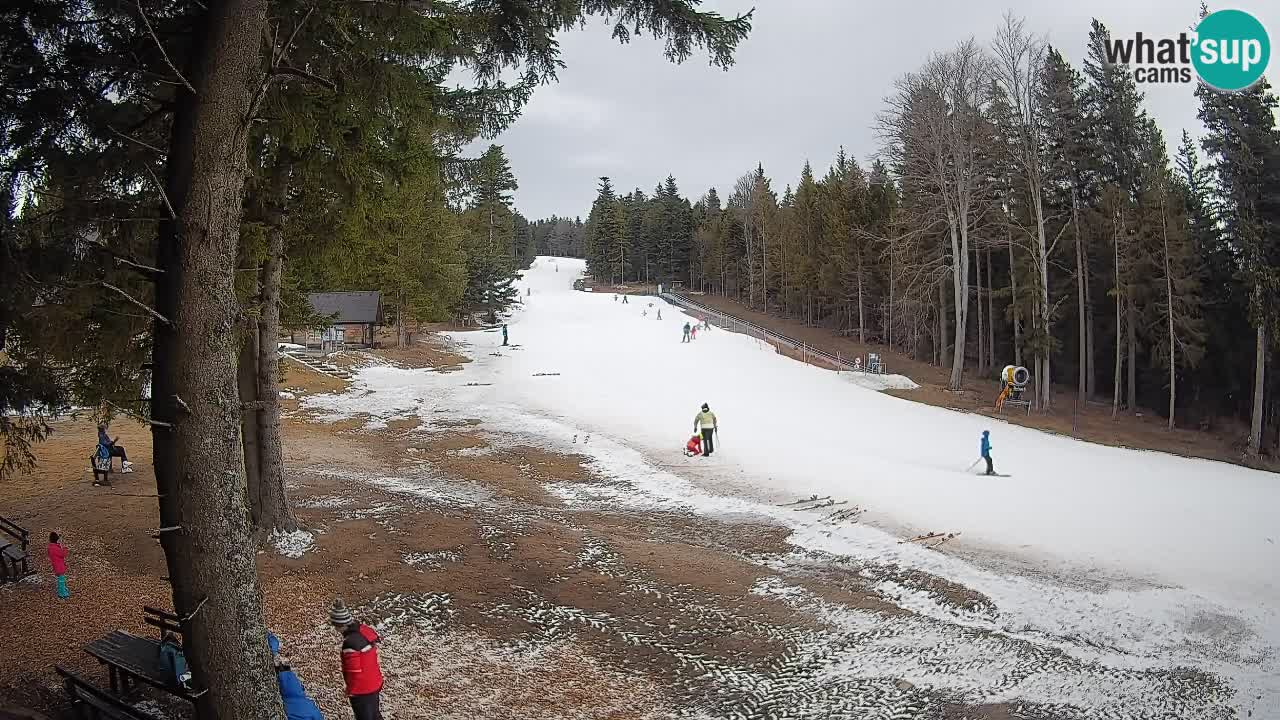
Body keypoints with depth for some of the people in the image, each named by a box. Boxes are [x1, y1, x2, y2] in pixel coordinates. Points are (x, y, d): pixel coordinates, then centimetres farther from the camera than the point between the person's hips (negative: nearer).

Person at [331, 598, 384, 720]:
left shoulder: (350, 643, -31)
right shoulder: (364, 629, -6)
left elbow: (354, 671, -23)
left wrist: (350, 690, -6)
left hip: (361, 690, -8)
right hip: (374, 683, 8)